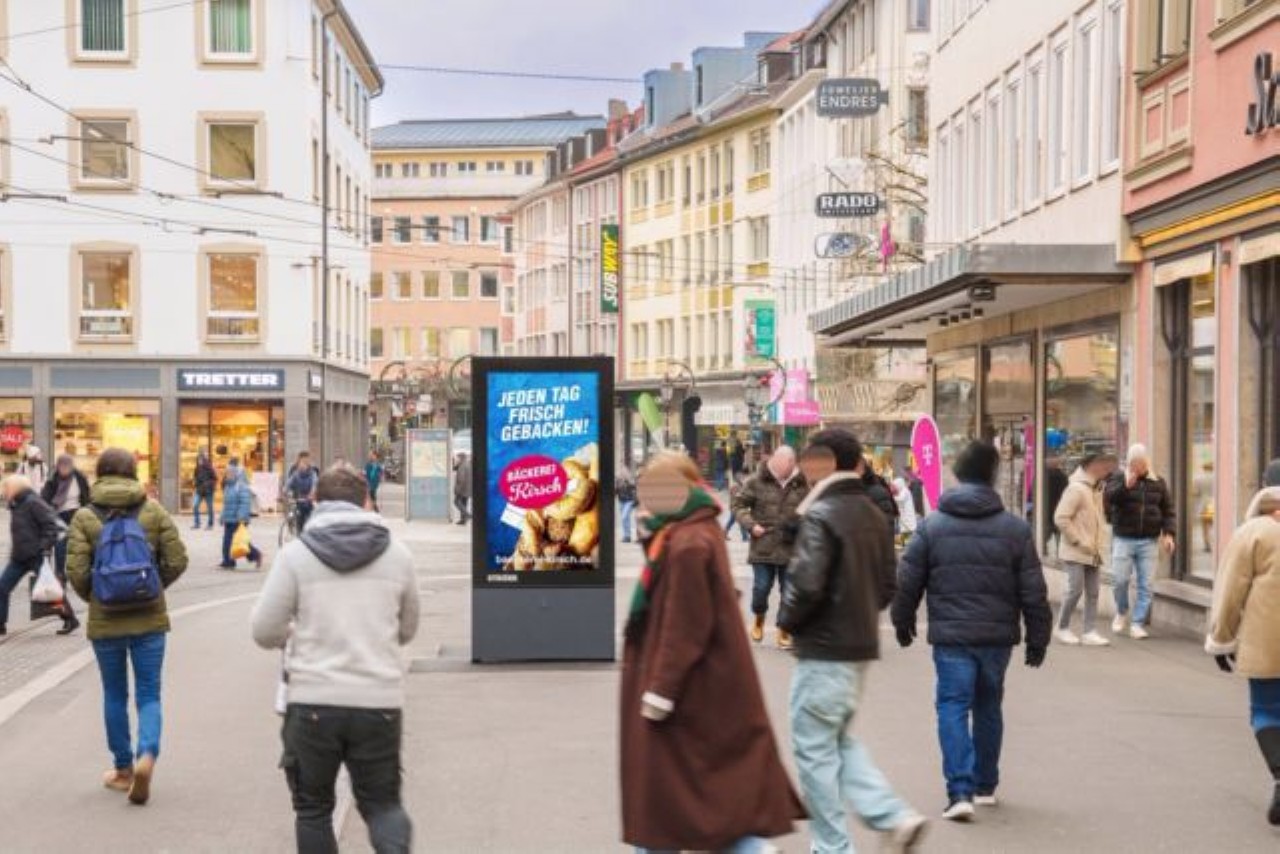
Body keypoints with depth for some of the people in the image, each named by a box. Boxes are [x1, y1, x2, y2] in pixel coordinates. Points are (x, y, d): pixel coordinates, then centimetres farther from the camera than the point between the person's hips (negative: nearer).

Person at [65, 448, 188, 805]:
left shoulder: (85, 517, -6)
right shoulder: (153, 510, -2)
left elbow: (76, 571, -10)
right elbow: (177, 561, -4)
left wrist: (92, 597, 10)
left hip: (105, 621, 0)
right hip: (149, 618, 0)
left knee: (114, 695, 15)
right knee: (148, 694, 7)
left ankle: (124, 769, 23)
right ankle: (147, 755, -16)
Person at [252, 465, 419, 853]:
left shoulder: (295, 553, -3)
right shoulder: (397, 553, 5)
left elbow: (264, 631, -3)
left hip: (312, 703, -1)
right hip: (379, 701, 2)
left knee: (313, 808, 16)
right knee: (382, 802, 14)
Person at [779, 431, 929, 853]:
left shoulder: (821, 515, -17)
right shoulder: (874, 515, 9)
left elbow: (806, 584, -24)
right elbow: (887, 584, 13)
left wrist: (787, 619, -7)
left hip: (824, 649, -8)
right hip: (862, 645, 8)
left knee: (814, 747, 3)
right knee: (840, 740, 21)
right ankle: (895, 816, 9)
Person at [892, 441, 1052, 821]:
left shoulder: (931, 525, -2)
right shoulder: (1015, 528, -1)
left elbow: (908, 580, 1)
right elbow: (1033, 590, 1)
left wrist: (903, 622, 16)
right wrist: (1038, 639, 9)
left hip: (950, 635, -2)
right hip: (998, 635, 2)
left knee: (953, 707, 0)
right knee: (988, 707, 17)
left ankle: (960, 791, -13)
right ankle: (986, 785, 29)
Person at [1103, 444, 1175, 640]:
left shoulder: (1158, 482, 9)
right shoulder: (1118, 478, 1)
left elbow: (1168, 510, 11)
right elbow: (1108, 498, -16)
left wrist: (1168, 533, -1)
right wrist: (1126, 485, -30)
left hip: (1149, 541, 2)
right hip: (1123, 539, -2)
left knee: (1145, 585, 0)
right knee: (1120, 580, -1)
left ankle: (1138, 623, 7)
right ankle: (1121, 612, 27)